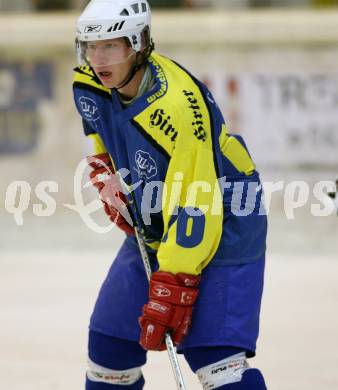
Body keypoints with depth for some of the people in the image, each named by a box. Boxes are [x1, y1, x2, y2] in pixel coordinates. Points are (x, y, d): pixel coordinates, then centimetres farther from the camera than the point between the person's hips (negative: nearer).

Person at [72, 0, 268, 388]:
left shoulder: (179, 106, -33)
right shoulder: (89, 85, -9)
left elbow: (193, 213, -33)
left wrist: (171, 291, -33)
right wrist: (104, 171, 6)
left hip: (222, 228, -8)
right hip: (151, 229, 8)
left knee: (214, 354, -20)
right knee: (109, 339, 10)